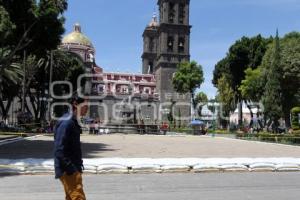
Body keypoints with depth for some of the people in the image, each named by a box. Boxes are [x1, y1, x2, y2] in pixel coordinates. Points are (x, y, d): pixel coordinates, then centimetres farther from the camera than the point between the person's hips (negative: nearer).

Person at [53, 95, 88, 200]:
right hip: (68, 171, -10)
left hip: (72, 169, 10)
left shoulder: (72, 121, 12)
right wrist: (72, 170, -22)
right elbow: (59, 151, -23)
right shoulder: (66, 123, -18)